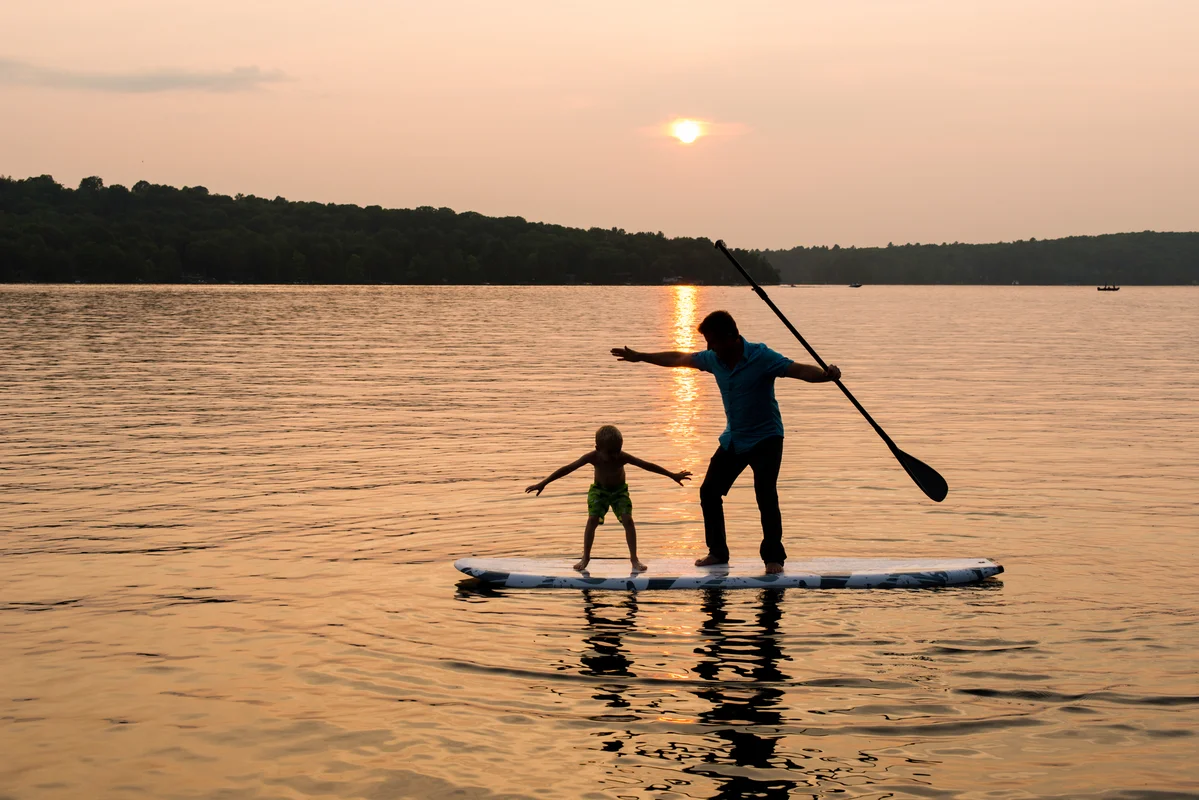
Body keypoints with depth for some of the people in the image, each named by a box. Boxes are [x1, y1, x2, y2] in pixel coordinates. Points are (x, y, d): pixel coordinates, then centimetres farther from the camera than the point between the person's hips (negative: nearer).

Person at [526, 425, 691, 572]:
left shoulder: (623, 457, -30)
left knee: (627, 519, -15)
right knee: (592, 520, -15)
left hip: (620, 491, 0)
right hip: (599, 490, 0)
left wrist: (673, 475, -19)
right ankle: (586, 557, 0)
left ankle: (634, 558, -4)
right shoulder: (593, 457, -29)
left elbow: (648, 466, -23)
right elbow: (566, 469, -25)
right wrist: (543, 484, -25)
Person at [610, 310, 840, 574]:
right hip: (733, 439, 7)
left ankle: (774, 557, -8)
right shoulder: (714, 359, -2)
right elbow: (678, 359, 13)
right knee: (709, 491, 5)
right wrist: (639, 357, 21)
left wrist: (826, 374, -52)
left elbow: (800, 370, -32)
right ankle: (717, 552, 19)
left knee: (766, 496, -18)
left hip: (765, 438, -7)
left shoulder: (761, 357, -22)